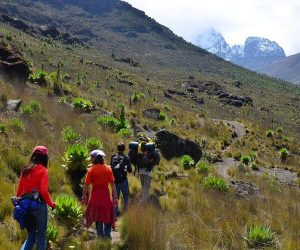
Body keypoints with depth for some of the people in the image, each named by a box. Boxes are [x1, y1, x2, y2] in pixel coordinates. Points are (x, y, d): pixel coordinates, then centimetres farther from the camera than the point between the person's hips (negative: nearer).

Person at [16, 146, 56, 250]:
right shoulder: (43, 170, -9)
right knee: (41, 235, 10)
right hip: (38, 204, -5)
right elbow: (43, 191, -16)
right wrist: (51, 203, -4)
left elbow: (19, 189, 7)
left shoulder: (25, 170, 7)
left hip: (25, 205, 5)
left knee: (31, 234, 18)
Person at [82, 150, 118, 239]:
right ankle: (107, 234, 13)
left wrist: (84, 197, -1)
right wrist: (115, 197, -1)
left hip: (95, 195, -1)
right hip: (106, 194, 1)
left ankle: (100, 235, 11)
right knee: (107, 215, 15)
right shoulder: (108, 169, -1)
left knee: (98, 216, 10)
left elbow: (86, 185, -8)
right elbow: (112, 184, -3)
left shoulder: (91, 170, -6)